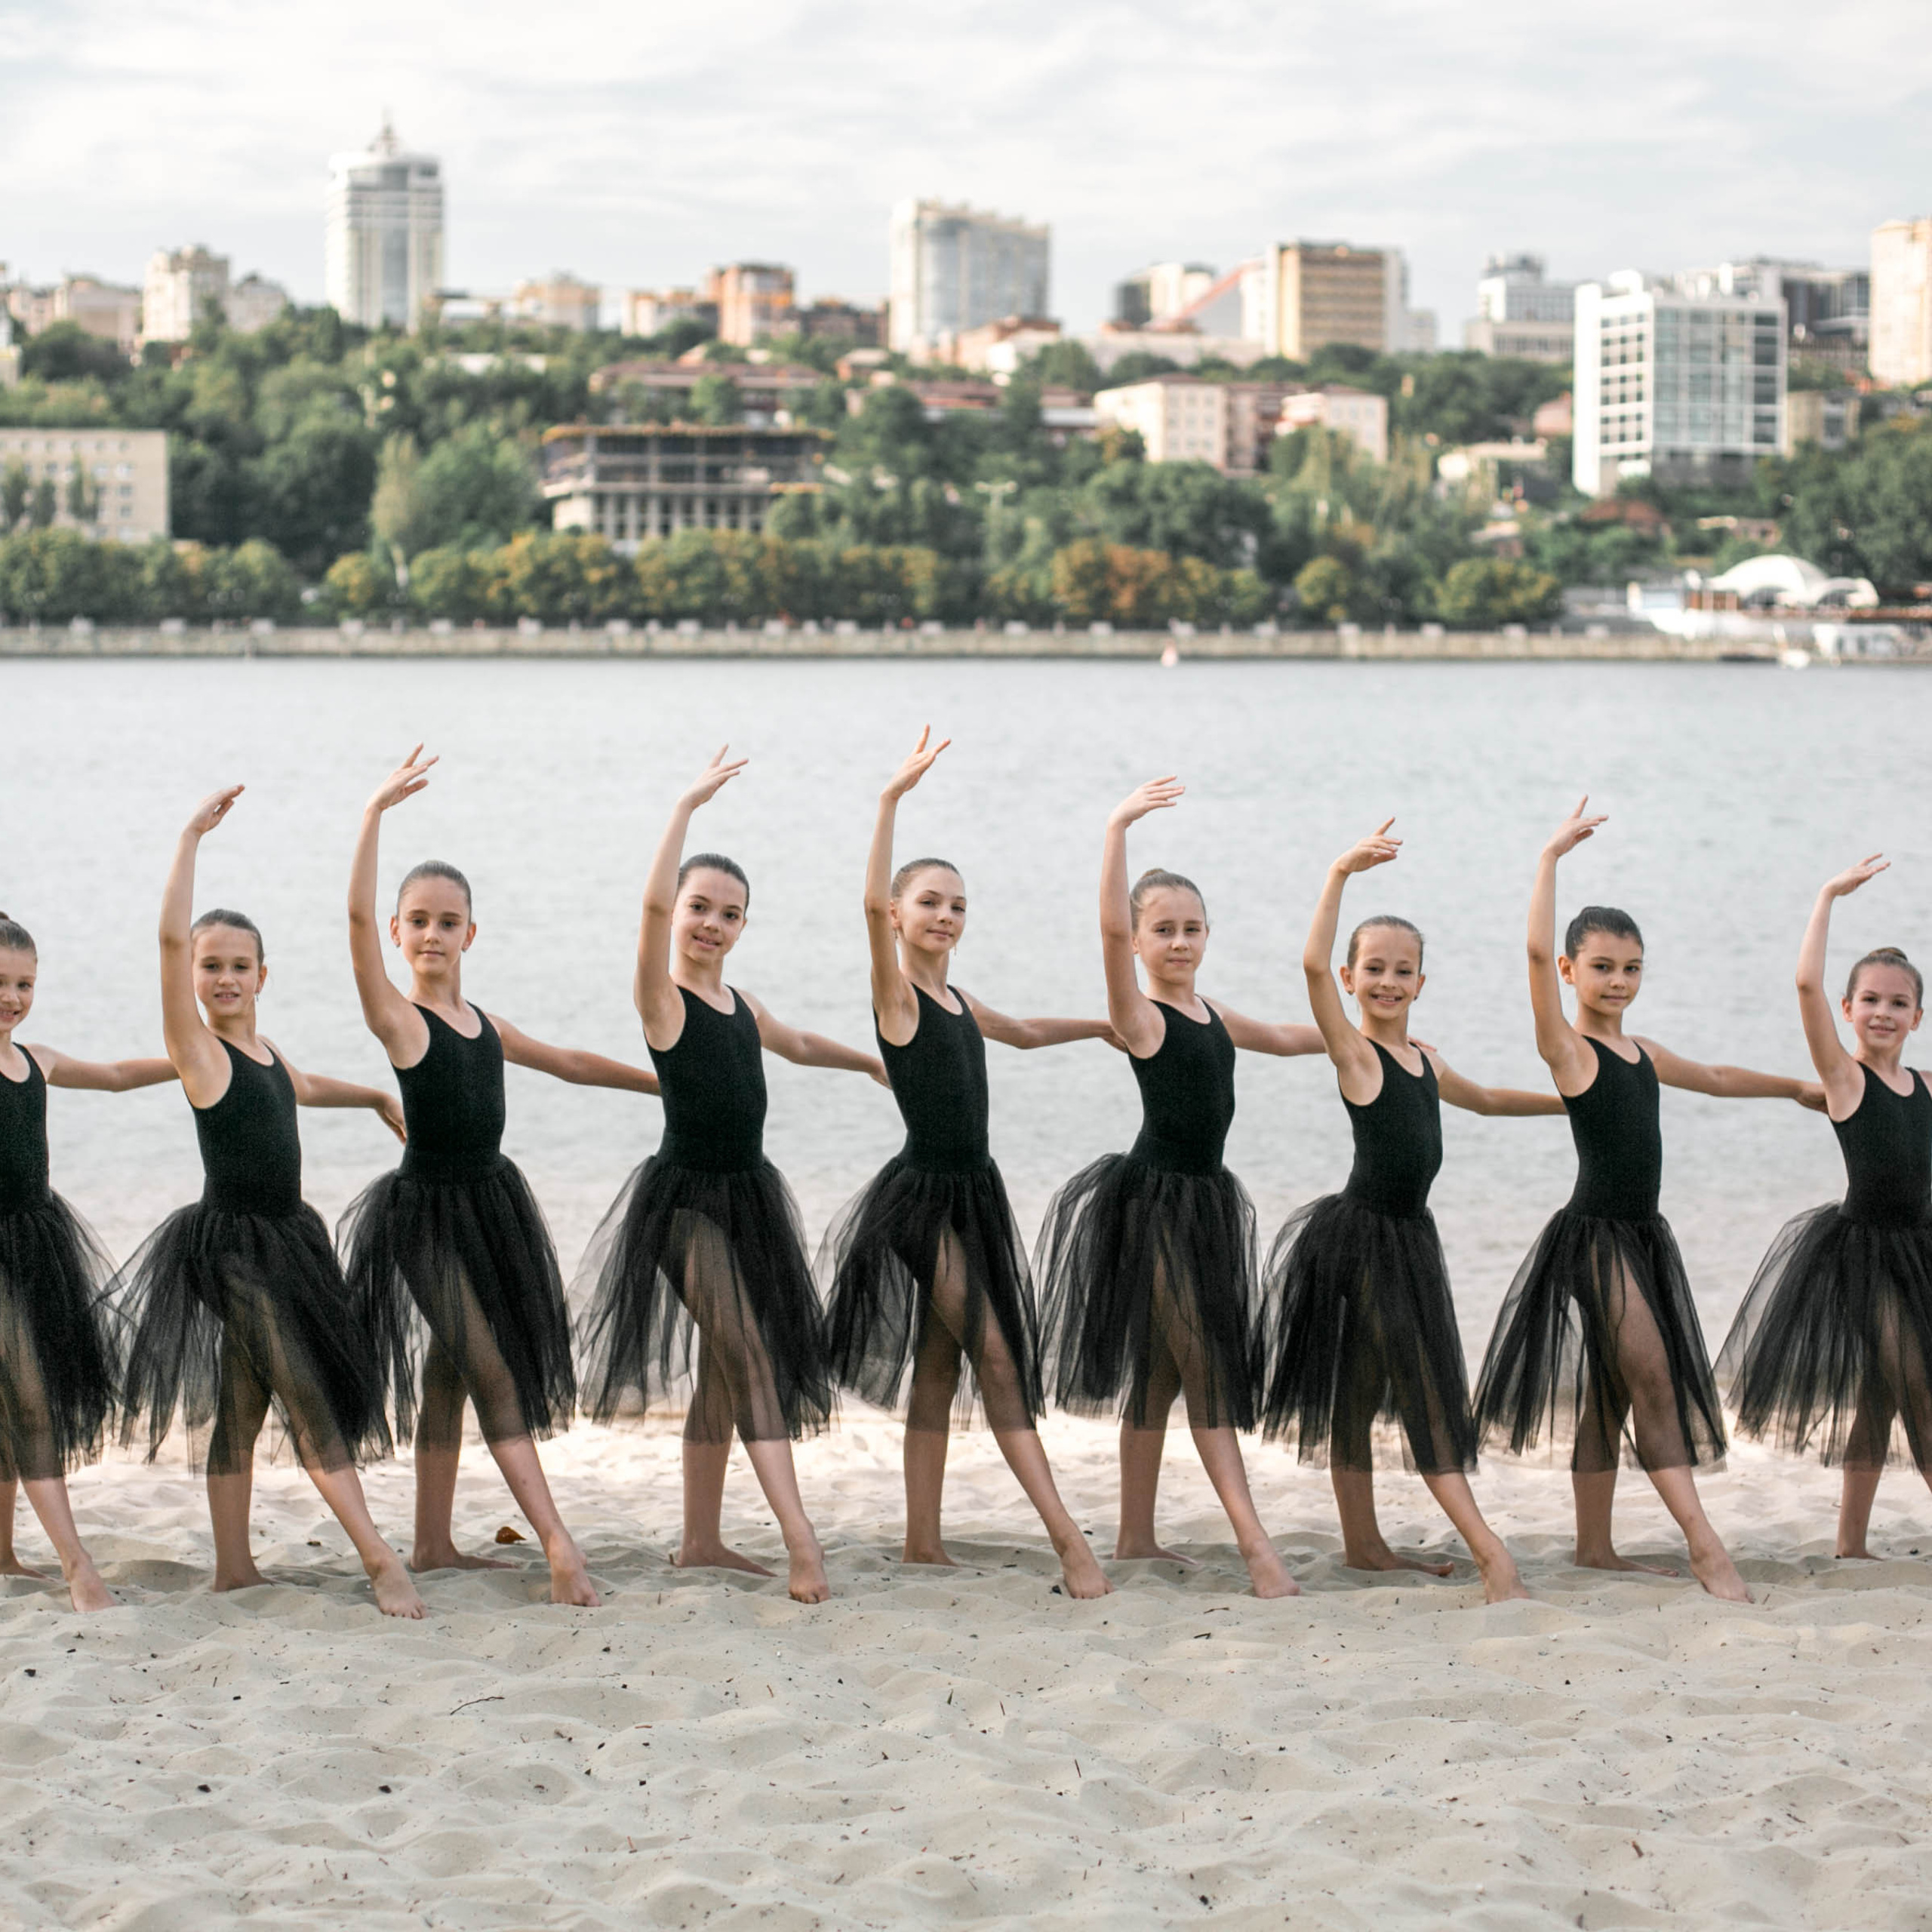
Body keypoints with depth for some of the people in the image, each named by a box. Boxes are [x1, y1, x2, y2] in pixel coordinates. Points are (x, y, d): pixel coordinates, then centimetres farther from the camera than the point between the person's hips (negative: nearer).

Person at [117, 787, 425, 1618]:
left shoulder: (263, 1050, 13)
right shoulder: (197, 1049, -10)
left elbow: (300, 1088, 37)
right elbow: (172, 936, -22)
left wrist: (378, 1098, 45)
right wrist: (192, 836, -21)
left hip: (288, 1239, 8)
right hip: (234, 1245, -8)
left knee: (243, 1409, 11)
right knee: (308, 1401, -12)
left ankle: (235, 1567, 16)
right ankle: (378, 1557, -16)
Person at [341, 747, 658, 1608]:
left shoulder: (481, 1023, 11)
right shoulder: (397, 1018, -9)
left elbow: (567, 1063, 24)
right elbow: (357, 917, -23)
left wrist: (665, 1081, 27)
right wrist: (375, 814, -28)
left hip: (490, 1205, 7)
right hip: (430, 1209, -7)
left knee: (448, 1376, 13)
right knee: (494, 1376, -11)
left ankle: (433, 1545, 21)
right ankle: (558, 1543, -17)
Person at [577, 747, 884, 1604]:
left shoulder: (741, 1006, 13)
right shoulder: (662, 998, -8)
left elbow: (799, 1044, 34)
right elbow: (653, 904, -25)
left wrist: (877, 1062, 45)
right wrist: (687, 807, -24)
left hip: (749, 1196, 8)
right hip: (689, 1198, -8)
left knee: (725, 1370, 13)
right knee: (748, 1360, -16)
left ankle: (702, 1539, 22)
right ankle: (801, 1539, -24)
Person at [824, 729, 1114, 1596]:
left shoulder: (958, 1002, 13)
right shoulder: (896, 994, -8)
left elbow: (1024, 1032, 34)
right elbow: (872, 901, -26)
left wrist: (1113, 1024, 37)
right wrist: (892, 800, -32)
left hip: (973, 1193, 8)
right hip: (923, 1193, -8)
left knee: (940, 1366, 11)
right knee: (996, 1358, -12)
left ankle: (923, 1540, 17)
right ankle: (1068, 1537, -17)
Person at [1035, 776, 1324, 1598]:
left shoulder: (1213, 1015, 13)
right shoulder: (1139, 1014, -9)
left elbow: (1286, 1038, 31)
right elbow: (1111, 929, -26)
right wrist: (1117, 830, -30)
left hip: (1207, 1201, 7)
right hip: (1153, 1198, -7)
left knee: (1161, 1371, 12)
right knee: (1201, 1361, -10)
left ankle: (1136, 1536, 19)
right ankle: (1253, 1539, -15)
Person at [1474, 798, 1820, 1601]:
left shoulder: (1642, 1053, 14)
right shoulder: (1568, 1048, -6)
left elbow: (1716, 1078, 33)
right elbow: (1537, 951, -21)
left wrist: (1799, 1088, 44)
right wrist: (1551, 858, -19)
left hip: (1644, 1235, 8)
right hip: (1596, 1234, -8)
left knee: (1614, 1393, 11)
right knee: (1652, 1381, -11)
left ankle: (1594, 1546, 17)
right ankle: (1705, 1545, -14)